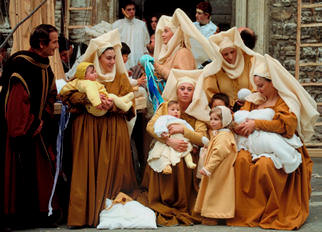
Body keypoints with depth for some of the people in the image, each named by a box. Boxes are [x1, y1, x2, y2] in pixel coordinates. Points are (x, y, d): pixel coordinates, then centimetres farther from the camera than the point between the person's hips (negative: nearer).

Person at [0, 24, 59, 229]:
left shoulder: (45, 67, 8)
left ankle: (39, 212, 21)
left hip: (39, 129, 8)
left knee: (41, 171, 11)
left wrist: (44, 120, 2)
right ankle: (17, 216, 9)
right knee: (19, 173, -2)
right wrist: (33, 126, -17)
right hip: (21, 132, -8)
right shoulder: (20, 66, -19)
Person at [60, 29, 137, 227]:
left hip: (113, 130, 1)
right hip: (88, 129, -1)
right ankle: (86, 213, -3)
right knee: (88, 170, -5)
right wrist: (88, 98, -18)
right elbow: (67, 94, -2)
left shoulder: (121, 77, 12)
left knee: (112, 169, -2)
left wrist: (113, 105, -16)